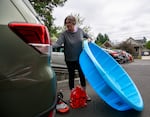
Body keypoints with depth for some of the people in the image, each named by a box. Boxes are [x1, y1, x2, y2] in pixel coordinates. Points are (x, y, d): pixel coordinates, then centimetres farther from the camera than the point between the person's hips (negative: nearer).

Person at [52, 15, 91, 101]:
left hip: (80, 58, 2)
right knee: (71, 76, 10)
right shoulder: (64, 34, -11)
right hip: (70, 60, -2)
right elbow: (58, 43, -24)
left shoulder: (80, 30, -3)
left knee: (82, 75, 11)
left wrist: (89, 39, -7)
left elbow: (87, 36, 15)